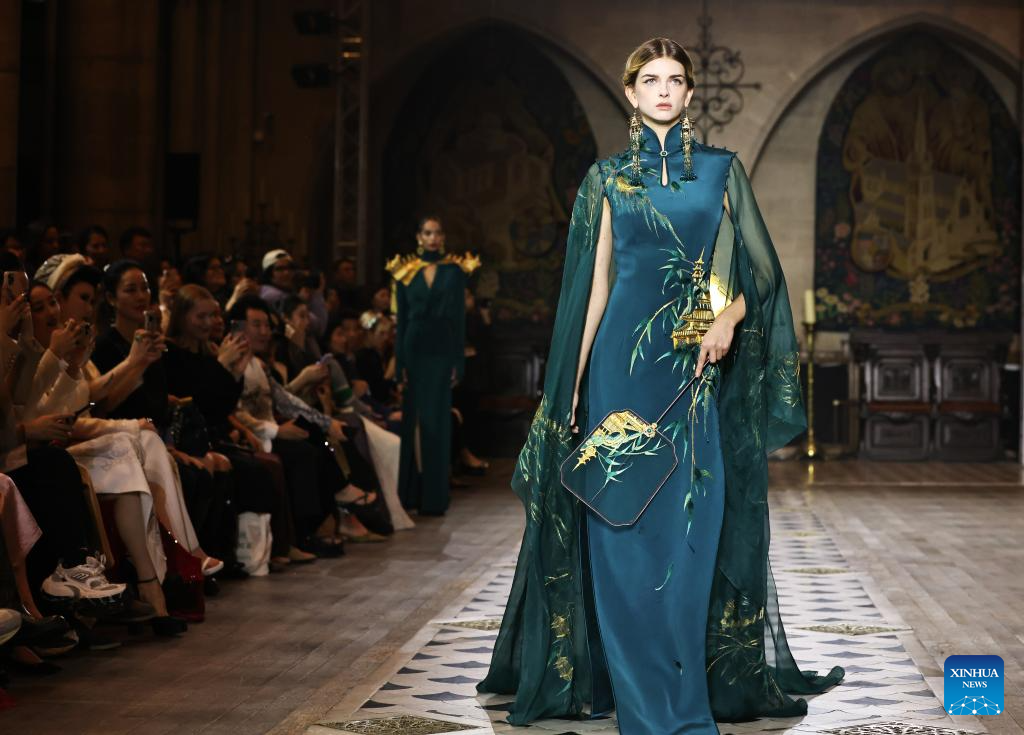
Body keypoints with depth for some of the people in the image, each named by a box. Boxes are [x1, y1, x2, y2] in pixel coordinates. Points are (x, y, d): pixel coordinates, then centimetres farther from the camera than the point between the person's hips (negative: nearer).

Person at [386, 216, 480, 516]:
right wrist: (400, 363, -1)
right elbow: (401, 320, 6)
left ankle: (434, 496, 1)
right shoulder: (405, 272, 7)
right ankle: (410, 492, 9)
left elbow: (459, 318, 2)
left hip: (442, 351, -1)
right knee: (412, 417, 2)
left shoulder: (454, 271, 5)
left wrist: (458, 362, -5)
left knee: (436, 420, -2)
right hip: (414, 350, 1)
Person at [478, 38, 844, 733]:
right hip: (625, 358, 0)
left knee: (691, 525, -1)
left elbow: (756, 267, 8)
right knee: (624, 528, -3)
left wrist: (730, 316, -13)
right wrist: (575, 382, 1)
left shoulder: (720, 170, 10)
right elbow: (596, 281, 7)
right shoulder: (609, 177, 9)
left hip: (697, 363, 1)